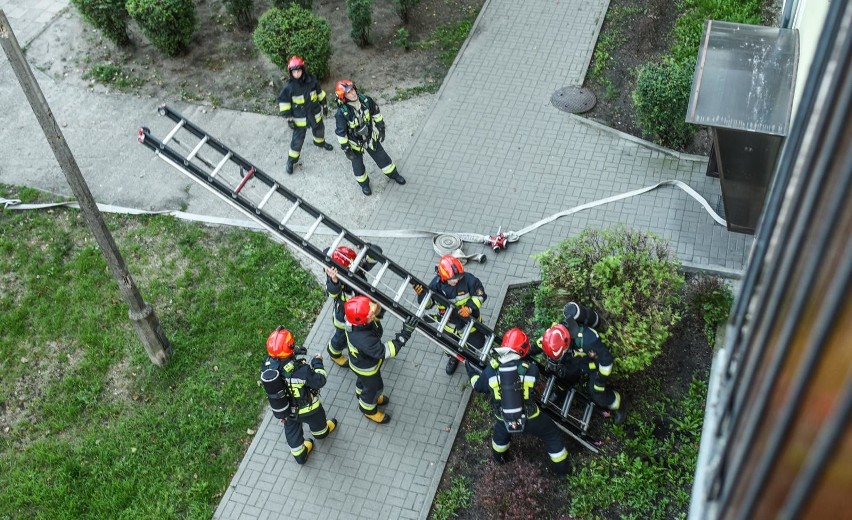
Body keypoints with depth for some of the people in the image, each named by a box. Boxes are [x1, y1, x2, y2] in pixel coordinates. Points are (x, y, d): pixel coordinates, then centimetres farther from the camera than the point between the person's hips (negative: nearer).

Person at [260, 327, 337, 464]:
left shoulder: (267, 366, -25)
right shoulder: (300, 370, -41)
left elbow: (273, 386, -5)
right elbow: (320, 381, -24)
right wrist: (317, 363, -11)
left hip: (287, 411, 4)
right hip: (307, 409, -4)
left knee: (292, 433, 31)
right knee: (316, 422, 33)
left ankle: (300, 455, 54)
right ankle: (322, 431, 65)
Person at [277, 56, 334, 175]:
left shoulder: (312, 81, -16)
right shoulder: (289, 87, -23)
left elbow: (320, 94, 2)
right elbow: (283, 102, -12)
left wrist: (324, 105, 11)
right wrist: (288, 118, -11)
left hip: (315, 114, 4)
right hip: (299, 119, -4)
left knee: (319, 130, 29)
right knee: (297, 140, 3)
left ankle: (320, 142, 64)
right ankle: (291, 160, 23)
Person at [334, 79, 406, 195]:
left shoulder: (366, 100, -21)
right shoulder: (341, 113, -33)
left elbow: (376, 113, -2)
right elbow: (341, 133, -22)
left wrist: (381, 128, 5)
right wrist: (346, 150, -15)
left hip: (371, 137, 4)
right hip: (355, 143, -4)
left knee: (382, 157, 21)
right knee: (358, 165, 19)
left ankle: (393, 174, 47)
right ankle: (364, 183, 47)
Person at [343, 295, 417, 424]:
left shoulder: (355, 318, -30)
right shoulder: (363, 339, -50)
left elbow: (376, 306, -10)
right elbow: (385, 352, -41)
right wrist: (405, 334, -46)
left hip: (361, 359, 6)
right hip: (366, 367, -6)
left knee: (363, 380, 35)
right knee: (374, 386, 25)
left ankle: (362, 395, 67)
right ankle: (368, 409, 55)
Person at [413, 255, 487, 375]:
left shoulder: (468, 279, -31)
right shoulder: (437, 284, -26)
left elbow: (480, 295, -18)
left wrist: (470, 307, -34)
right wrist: (421, 294, -37)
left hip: (469, 319, -1)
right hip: (450, 323, 1)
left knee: (476, 343, 22)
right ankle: (454, 357, 64)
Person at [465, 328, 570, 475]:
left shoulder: (491, 369, -15)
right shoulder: (530, 368, -20)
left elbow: (478, 386, 4)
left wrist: (470, 370, 23)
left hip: (505, 420, 3)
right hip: (530, 420, -2)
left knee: (501, 430, 38)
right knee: (551, 434, 25)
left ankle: (499, 456, 63)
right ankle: (561, 467, 40)